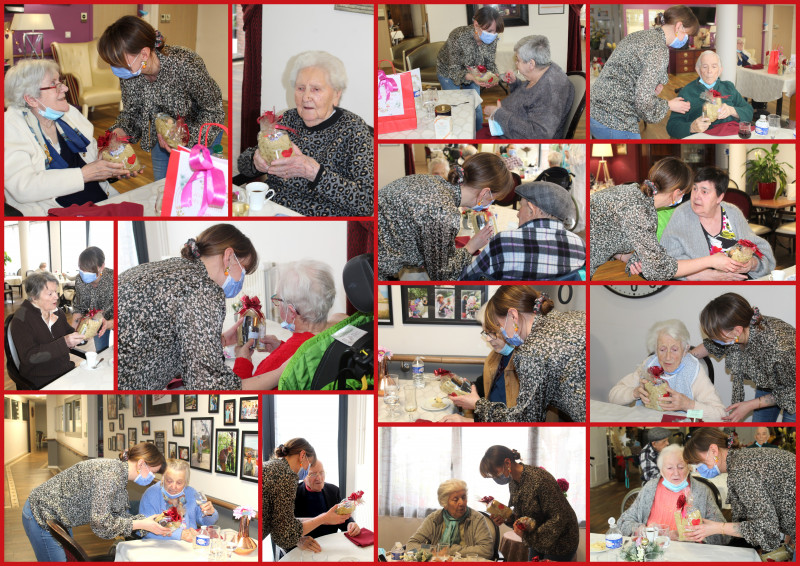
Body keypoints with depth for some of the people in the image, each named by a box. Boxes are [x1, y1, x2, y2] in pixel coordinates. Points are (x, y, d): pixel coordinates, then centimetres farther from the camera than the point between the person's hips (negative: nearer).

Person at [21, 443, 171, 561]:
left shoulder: (120, 476, 4)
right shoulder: (111, 474, -28)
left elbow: (120, 516, 6)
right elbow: (101, 522, -29)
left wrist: (149, 520, -7)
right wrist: (142, 525, -23)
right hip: (42, 517, -10)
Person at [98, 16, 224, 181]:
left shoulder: (186, 65, -37)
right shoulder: (128, 74, -22)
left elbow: (213, 111, -23)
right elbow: (131, 111, -4)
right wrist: (120, 130, -26)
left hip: (200, 132, -5)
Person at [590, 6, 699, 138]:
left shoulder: (638, 35, 14)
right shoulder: (659, 50, -16)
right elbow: (643, 101, -22)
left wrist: (654, 86, 8)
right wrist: (669, 105, -3)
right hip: (616, 126, -10)